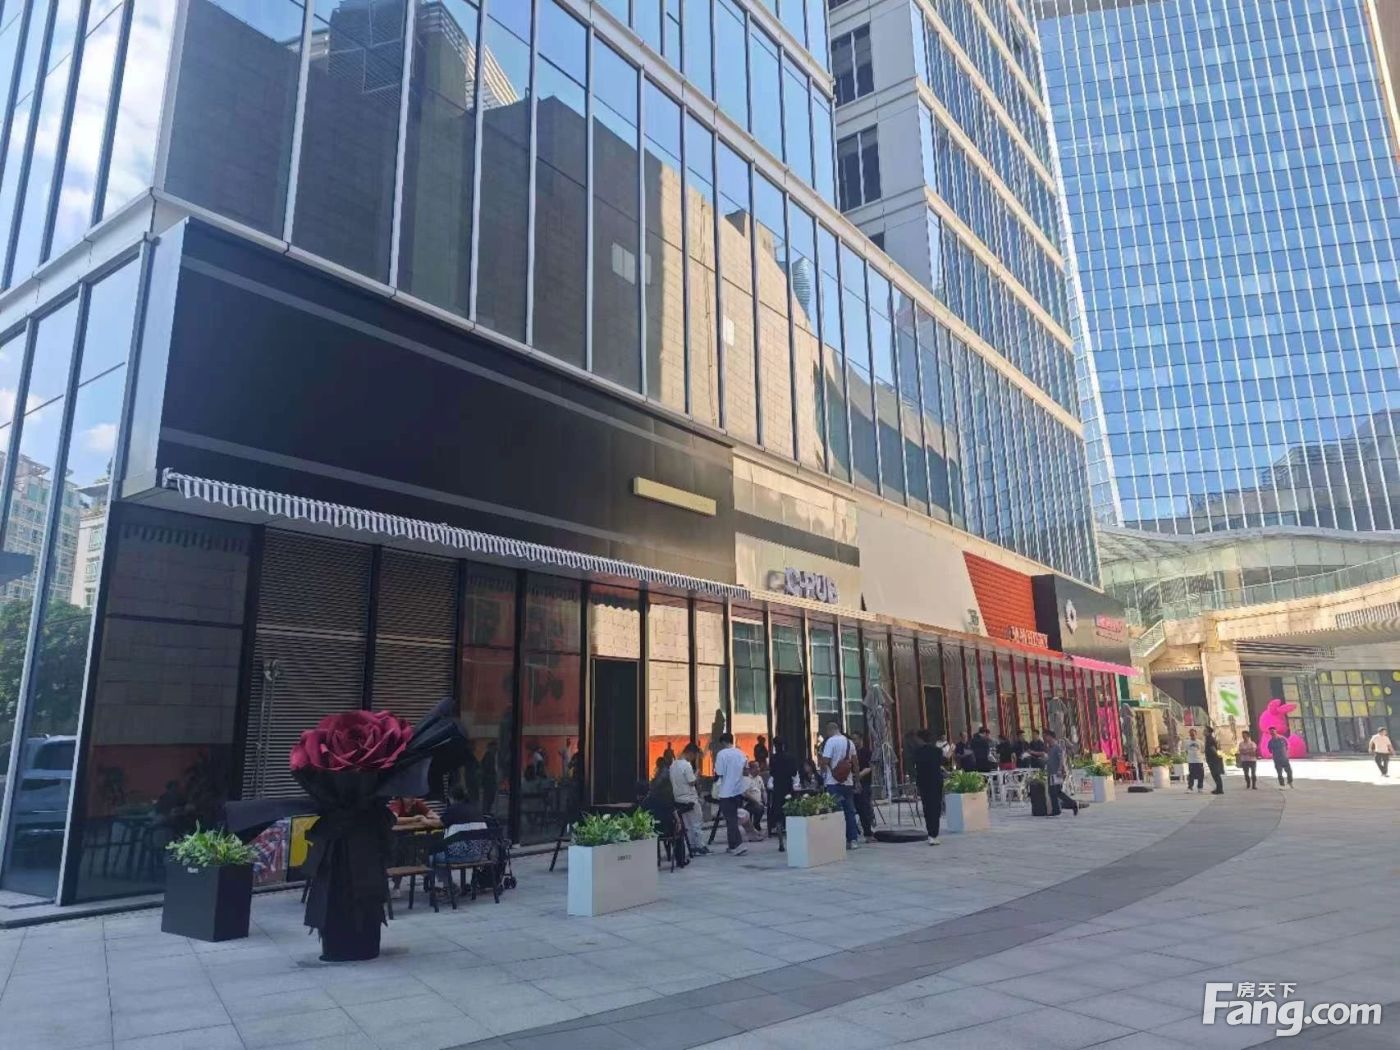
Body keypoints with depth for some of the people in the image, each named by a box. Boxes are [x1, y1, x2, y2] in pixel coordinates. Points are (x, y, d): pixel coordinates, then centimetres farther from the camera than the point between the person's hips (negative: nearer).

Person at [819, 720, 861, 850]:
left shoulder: (831, 741, -10)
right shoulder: (849, 742, 10)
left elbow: (825, 760, -15)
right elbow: (855, 762, 13)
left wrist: (823, 773, 1)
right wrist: (856, 775, 21)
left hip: (833, 782, -6)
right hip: (848, 781, 6)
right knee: (850, 811, 11)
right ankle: (853, 840, 13)